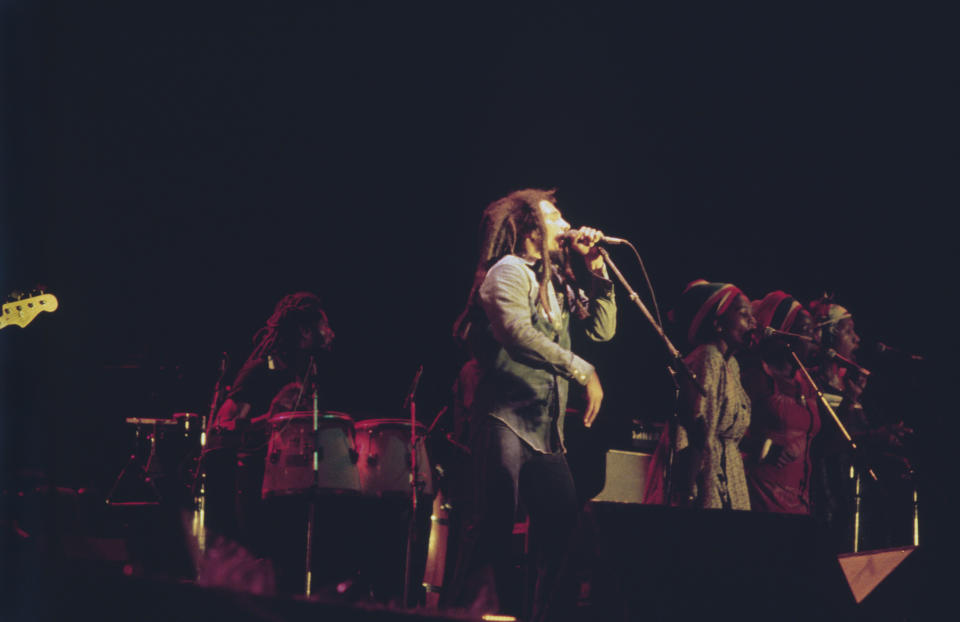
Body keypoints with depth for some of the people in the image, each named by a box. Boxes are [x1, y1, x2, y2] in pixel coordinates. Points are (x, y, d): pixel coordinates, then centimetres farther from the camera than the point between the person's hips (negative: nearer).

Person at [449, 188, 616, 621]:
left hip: (546, 430, 8)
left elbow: (603, 328, 18)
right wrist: (583, 371, -22)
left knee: (565, 523, 5)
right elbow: (517, 334, -21)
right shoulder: (509, 271, -4)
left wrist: (595, 269, 9)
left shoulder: (556, 281, 20)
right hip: (506, 419, -8)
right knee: (494, 525, -12)